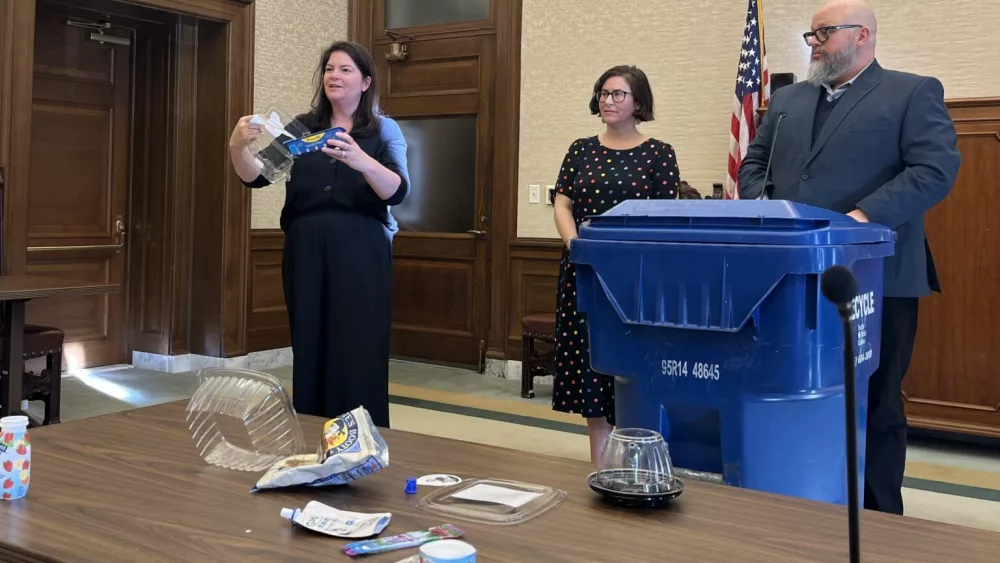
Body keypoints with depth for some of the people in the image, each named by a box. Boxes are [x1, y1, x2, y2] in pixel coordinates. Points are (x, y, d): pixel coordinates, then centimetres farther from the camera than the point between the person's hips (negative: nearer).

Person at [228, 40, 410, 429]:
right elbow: (258, 176, 2)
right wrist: (238, 148, -20)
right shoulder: (301, 128, 11)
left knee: (358, 358, -4)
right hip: (306, 255, 3)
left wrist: (361, 161, -31)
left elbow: (397, 191, -12)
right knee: (309, 355, 4)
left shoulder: (384, 130, 4)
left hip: (360, 257, -2)